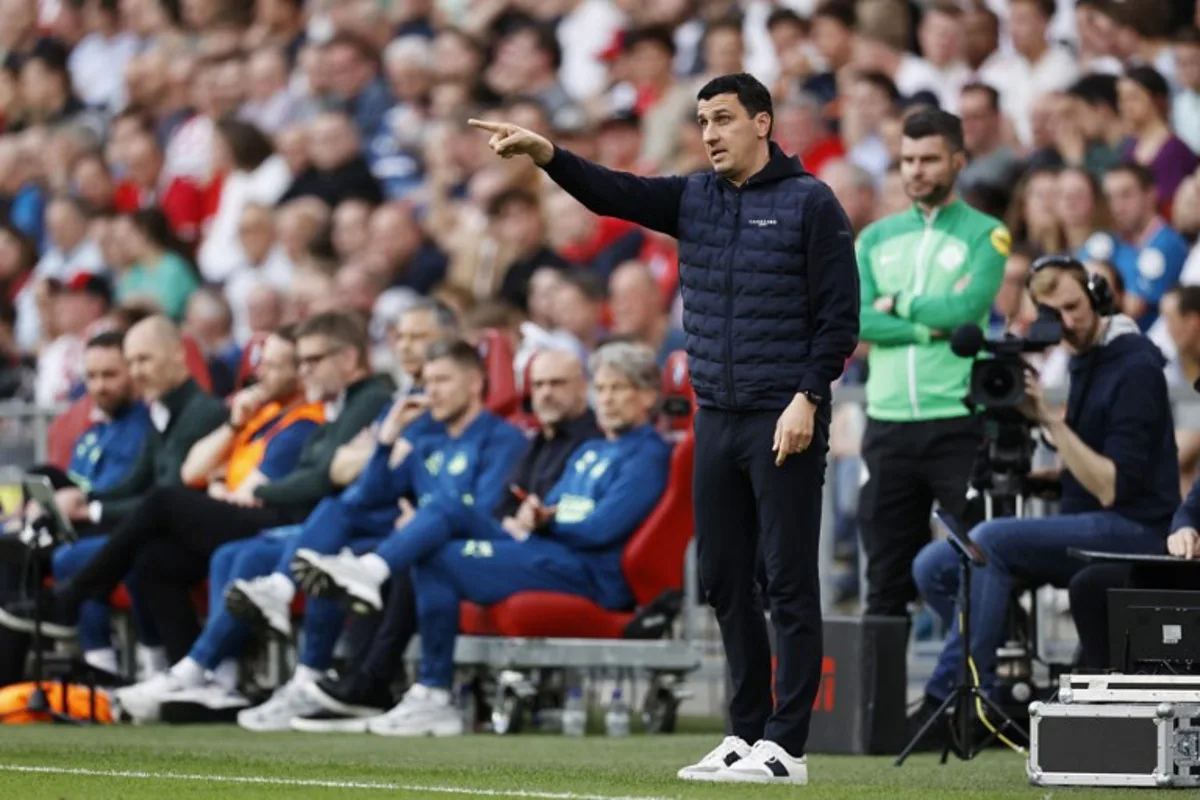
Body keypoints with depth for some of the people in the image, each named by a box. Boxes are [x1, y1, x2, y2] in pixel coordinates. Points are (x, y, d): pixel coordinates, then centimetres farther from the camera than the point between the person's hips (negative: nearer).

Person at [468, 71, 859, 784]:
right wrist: (546, 154, -17)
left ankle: (786, 746, -5)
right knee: (724, 579, 9)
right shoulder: (695, 198, 12)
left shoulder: (809, 203, -5)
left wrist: (807, 399, -15)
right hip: (716, 418, 7)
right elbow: (613, 193, 0)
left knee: (790, 584, -5)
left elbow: (840, 316, -8)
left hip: (785, 422, -7)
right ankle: (747, 730, 17)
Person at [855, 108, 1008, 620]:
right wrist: (931, 326, -10)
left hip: (959, 420, -4)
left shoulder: (984, 235, 3)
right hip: (888, 421, 4)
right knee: (886, 574, 6)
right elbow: (853, 320, 0)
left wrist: (899, 304, -2)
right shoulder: (876, 238, 14)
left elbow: (968, 307, -13)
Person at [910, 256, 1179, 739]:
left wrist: (1051, 421, -21)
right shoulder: (1082, 360, 13)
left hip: (1133, 531, -9)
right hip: (1084, 529, 9)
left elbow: (1112, 488, -18)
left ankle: (949, 699, -26)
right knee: (934, 567, -4)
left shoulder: (1136, 368, -13)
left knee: (988, 541, -30)